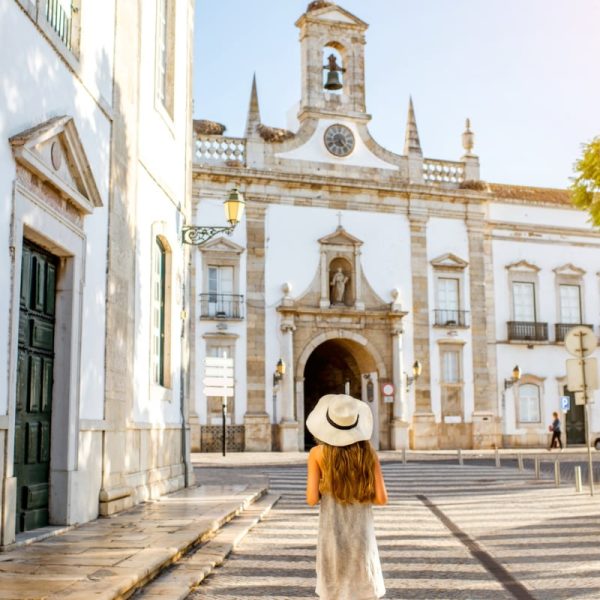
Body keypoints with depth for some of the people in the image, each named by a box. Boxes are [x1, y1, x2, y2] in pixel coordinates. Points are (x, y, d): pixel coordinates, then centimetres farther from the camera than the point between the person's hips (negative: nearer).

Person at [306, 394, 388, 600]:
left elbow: (312, 499, -12)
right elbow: (381, 498, -6)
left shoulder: (318, 453, -8)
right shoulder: (368, 452, -5)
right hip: (362, 533, 1)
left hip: (332, 534, -1)